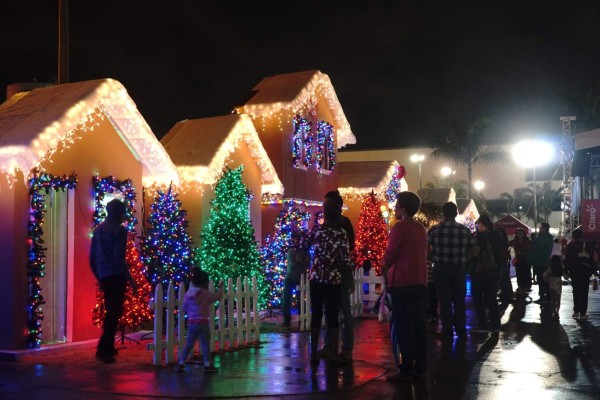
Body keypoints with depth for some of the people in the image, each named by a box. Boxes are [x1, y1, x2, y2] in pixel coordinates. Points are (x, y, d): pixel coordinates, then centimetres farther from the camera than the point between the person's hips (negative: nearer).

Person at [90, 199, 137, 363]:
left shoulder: (98, 229, 15)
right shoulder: (119, 229, -8)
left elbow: (92, 258, 16)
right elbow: (119, 258, -15)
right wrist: (130, 279, -11)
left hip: (103, 276, 8)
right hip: (116, 275, -8)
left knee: (111, 311, 19)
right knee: (115, 312, -7)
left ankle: (109, 346, 25)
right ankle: (103, 349, -14)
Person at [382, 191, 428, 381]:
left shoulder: (400, 227, -11)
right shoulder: (421, 229, 11)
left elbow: (389, 255, -10)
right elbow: (421, 255, 15)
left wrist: (385, 271, 10)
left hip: (402, 282, -7)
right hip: (420, 282, 7)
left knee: (403, 327, -3)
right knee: (419, 325, 9)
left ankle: (406, 370, -2)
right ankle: (420, 368, 14)